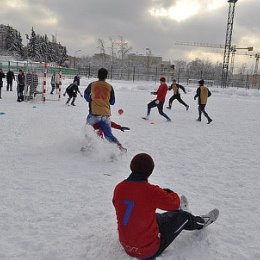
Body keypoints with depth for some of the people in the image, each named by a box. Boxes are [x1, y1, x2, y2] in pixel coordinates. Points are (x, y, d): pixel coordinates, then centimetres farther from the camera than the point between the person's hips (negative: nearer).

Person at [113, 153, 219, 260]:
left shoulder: (118, 188, -11)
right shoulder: (150, 191, -27)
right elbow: (174, 203, -11)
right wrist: (169, 193, 11)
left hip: (126, 246, 6)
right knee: (183, 216, 14)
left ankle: (178, 212, 61)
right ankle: (202, 222, 47)